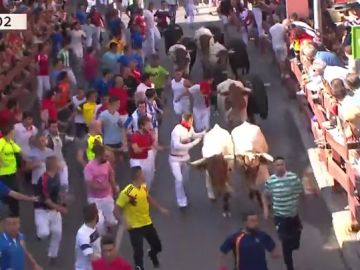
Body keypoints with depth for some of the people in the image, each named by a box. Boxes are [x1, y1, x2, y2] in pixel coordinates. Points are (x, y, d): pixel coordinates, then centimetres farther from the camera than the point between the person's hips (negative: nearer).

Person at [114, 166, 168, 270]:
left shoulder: (144, 187, -4)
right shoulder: (127, 192, -27)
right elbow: (117, 210, -22)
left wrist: (160, 208, 16)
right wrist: (124, 223, -34)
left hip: (147, 223, 7)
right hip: (135, 226, -7)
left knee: (157, 245, 19)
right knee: (138, 251, -5)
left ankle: (152, 255, 54)